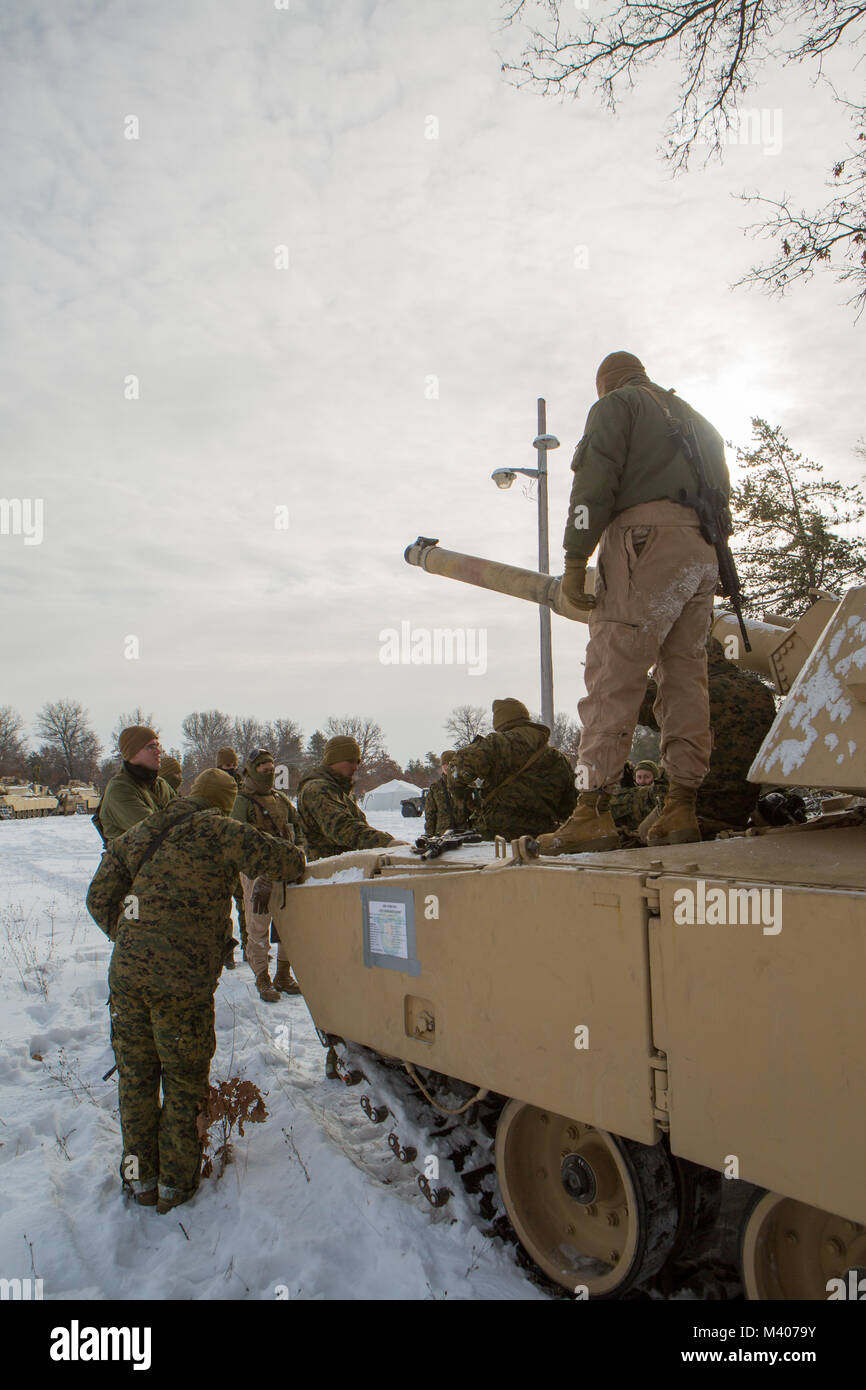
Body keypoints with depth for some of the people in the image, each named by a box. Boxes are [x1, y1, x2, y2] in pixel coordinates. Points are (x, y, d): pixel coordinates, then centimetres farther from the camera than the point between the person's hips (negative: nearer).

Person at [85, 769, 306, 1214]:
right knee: (184, 1081, 12)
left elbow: (99, 899, 15)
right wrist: (298, 860, 12)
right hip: (181, 979, -5)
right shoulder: (217, 831, -4)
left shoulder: (139, 834, 15)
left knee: (135, 1075, 20)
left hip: (125, 972, 6)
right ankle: (175, 1182, 23)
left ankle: (140, 1175, 32)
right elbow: (277, 858, -10)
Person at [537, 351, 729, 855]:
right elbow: (721, 494, 25)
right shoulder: (697, 420, 33)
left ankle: (594, 812, -18)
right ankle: (682, 808, 1)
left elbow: (594, 482, -5)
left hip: (646, 537, -7)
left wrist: (575, 559, -9)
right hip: (704, 554, 8)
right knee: (686, 674, 4)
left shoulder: (616, 405, 12)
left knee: (613, 673, -12)